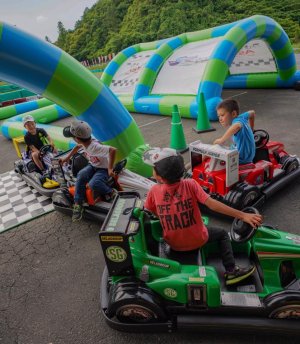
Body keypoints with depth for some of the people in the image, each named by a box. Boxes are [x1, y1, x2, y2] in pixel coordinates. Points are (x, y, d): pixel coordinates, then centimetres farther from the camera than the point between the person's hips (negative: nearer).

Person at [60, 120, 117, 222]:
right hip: (92, 166, 7)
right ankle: (78, 204, -14)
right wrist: (67, 158, 16)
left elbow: (113, 150, -45)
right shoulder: (85, 142, -9)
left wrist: (110, 168, -36)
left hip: (103, 169, -7)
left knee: (93, 184, -32)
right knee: (81, 175, -22)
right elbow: (77, 146, 17)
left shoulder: (94, 146, -34)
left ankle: (111, 193, -3)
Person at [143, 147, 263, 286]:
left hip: (174, 245, 2)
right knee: (222, 233, 22)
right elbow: (213, 204, -27)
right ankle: (231, 271, 14)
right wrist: (243, 215, -24)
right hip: (198, 240, -2)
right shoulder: (190, 184, -22)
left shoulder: (154, 191, -17)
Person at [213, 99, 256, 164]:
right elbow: (252, 113, 26)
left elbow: (237, 126, -47)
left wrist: (222, 140, -41)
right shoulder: (241, 117, 6)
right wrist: (251, 129, 35)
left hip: (242, 160, -11)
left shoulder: (237, 121, -21)